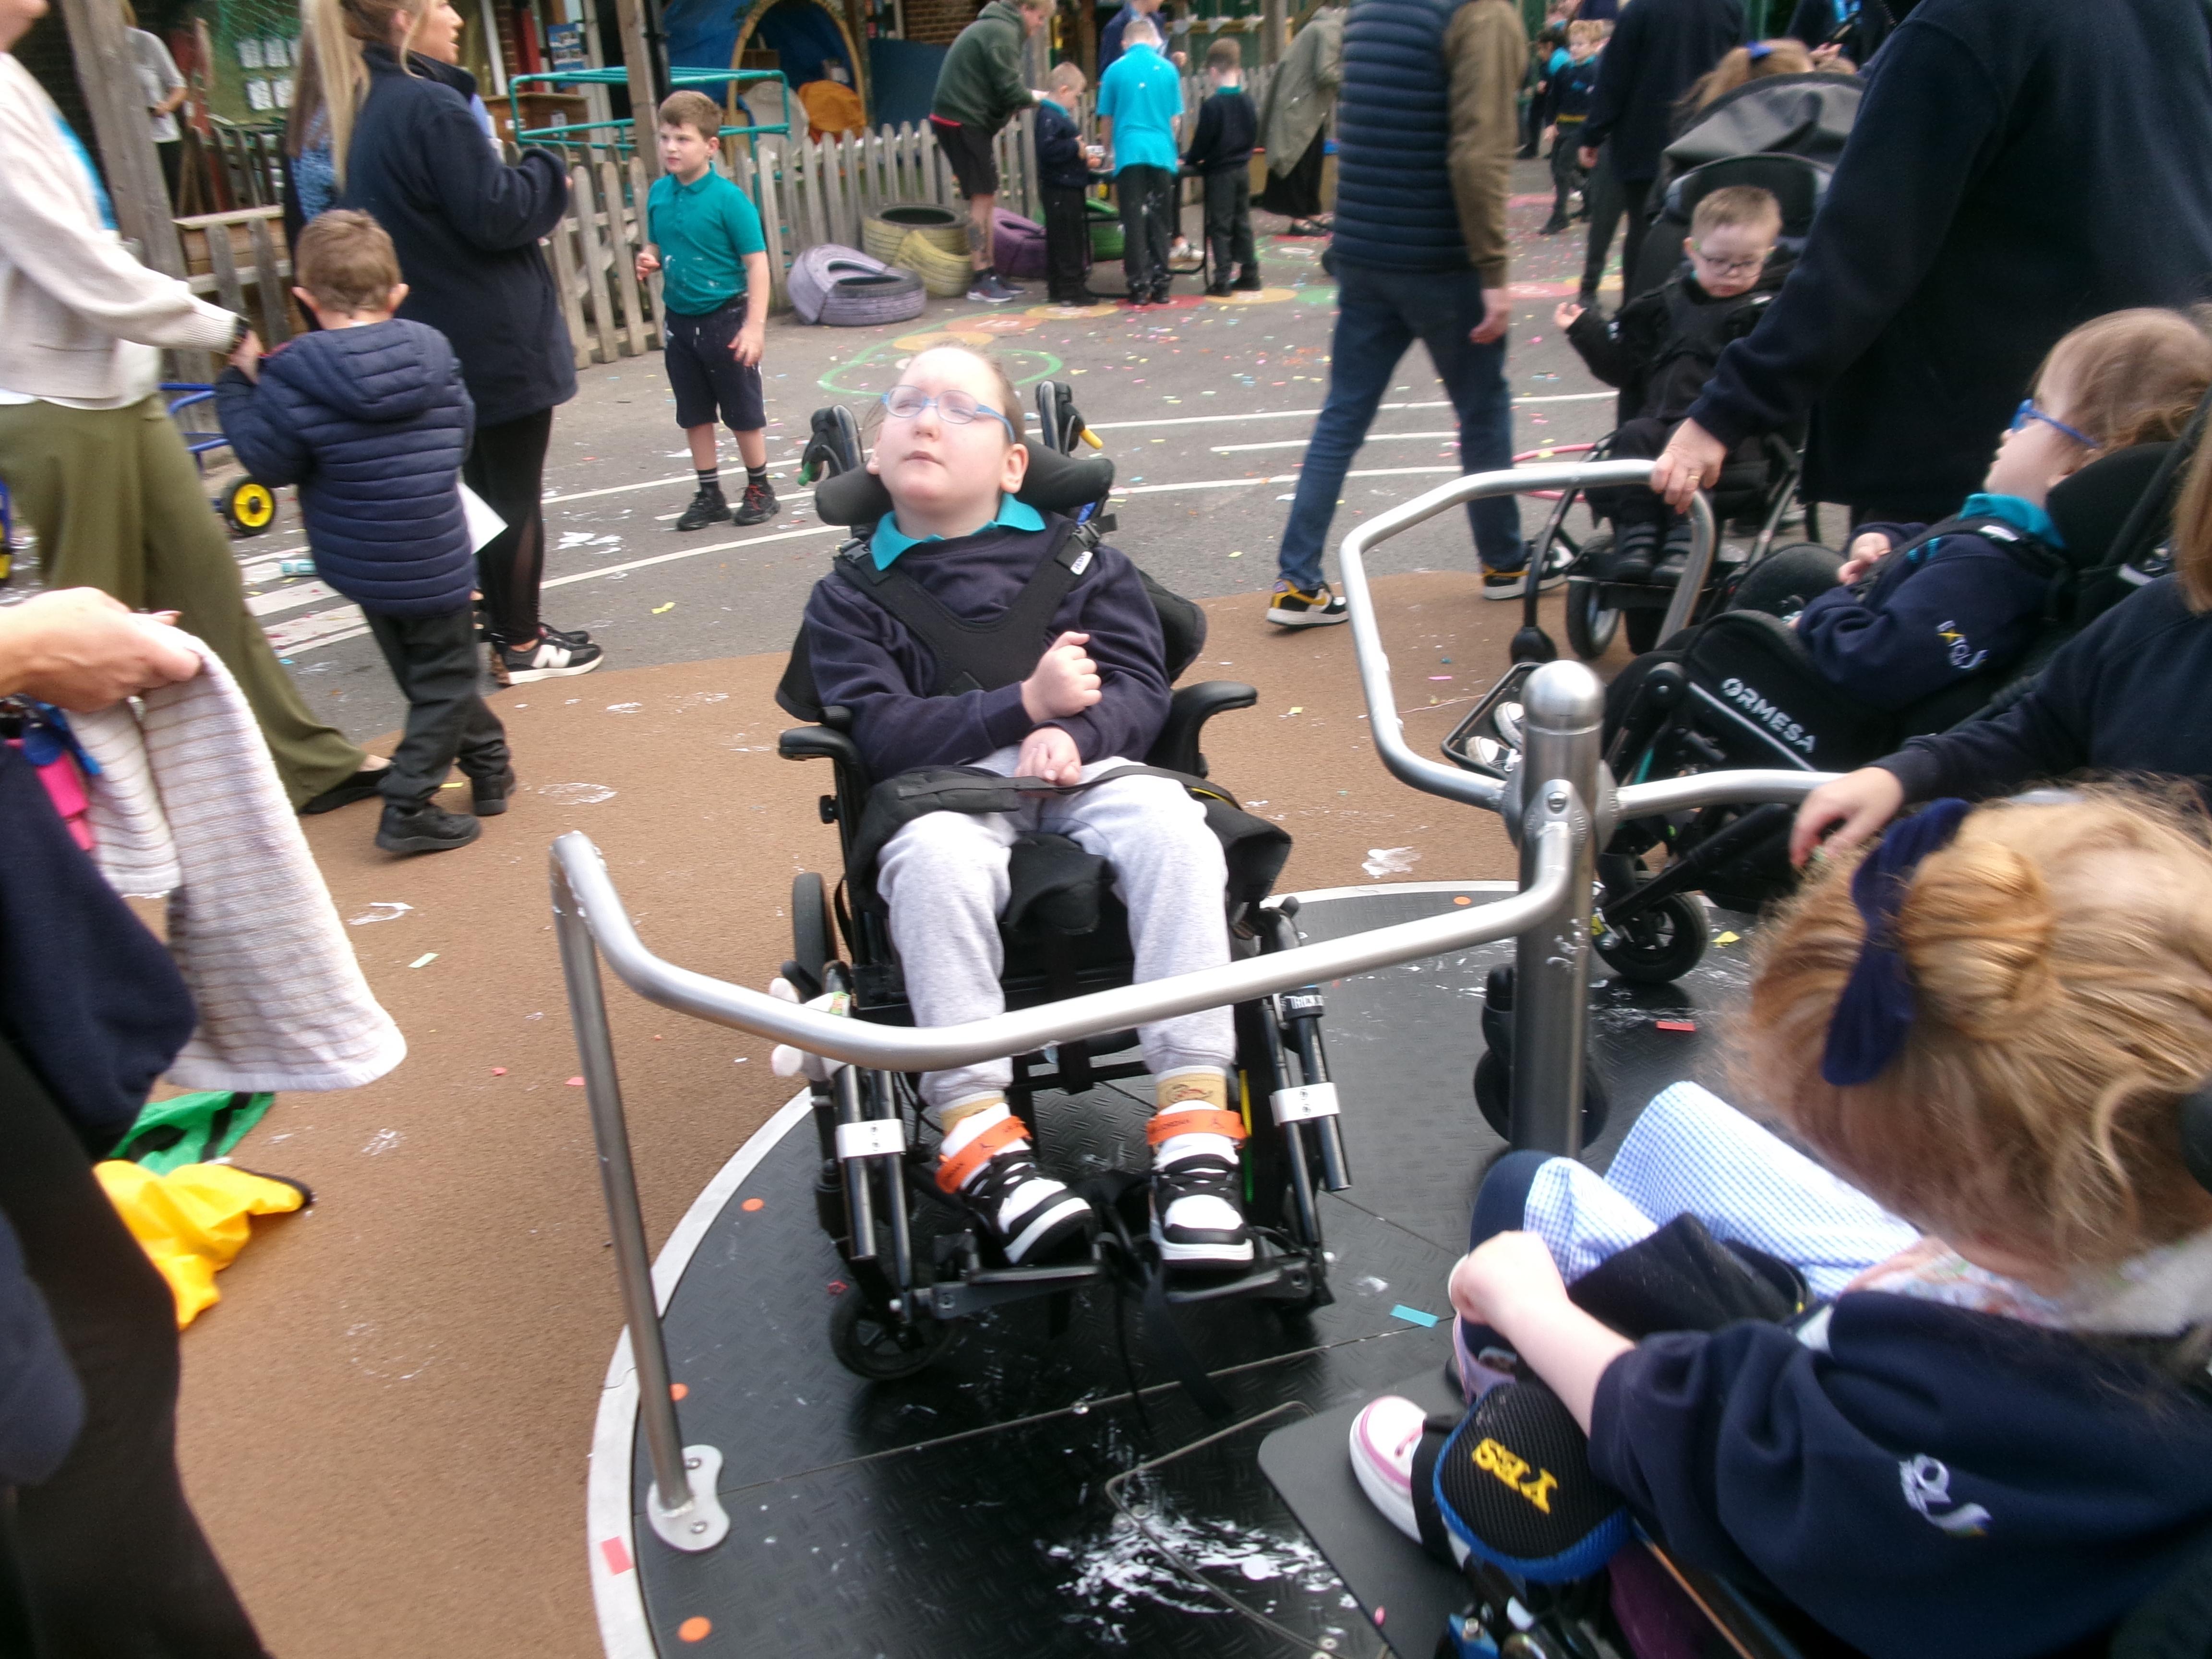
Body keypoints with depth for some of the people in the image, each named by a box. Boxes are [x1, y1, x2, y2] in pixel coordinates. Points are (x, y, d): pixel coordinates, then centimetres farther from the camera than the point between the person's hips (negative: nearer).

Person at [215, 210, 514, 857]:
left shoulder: (292, 379, -17)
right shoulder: (433, 355, -5)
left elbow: (270, 462, -9)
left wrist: (237, 386, 3)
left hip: (358, 563, 0)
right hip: (434, 560, 0)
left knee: (425, 670, 21)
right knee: (445, 677, 9)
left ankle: (487, 761, 35)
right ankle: (408, 809, 4)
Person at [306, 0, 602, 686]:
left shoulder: (362, 110, 10)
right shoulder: (431, 105, -19)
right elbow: (495, 215, -20)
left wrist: (527, 177, 11)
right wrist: (548, 169, -3)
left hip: (443, 342, 9)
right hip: (496, 340, -9)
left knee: (486, 488, 19)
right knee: (517, 494, 2)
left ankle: (506, 623, 29)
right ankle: (521, 645, 11)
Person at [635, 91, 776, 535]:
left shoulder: (729, 199, -14)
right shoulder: (659, 193, 3)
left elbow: (757, 263, -14)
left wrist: (755, 325, -19)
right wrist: (649, 260, -6)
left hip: (724, 318, -6)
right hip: (678, 320, 6)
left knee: (743, 412, 7)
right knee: (693, 414, 13)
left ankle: (760, 488, 23)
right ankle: (710, 495, 25)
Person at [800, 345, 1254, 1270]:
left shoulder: (1078, 559, 18)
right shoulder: (851, 597, 14)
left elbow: (1142, 684, 7)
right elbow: (879, 729, -1)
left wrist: (1076, 731, -16)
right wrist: (1025, 704, -12)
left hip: (1087, 770, 1)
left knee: (1172, 827, -32)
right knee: (936, 858, -37)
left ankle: (1194, 1126, -33)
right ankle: (978, 1140, -34)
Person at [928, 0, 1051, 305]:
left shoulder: (993, 26, 20)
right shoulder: (1003, 33, -13)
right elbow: (1008, 89, -18)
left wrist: (1019, 103, 5)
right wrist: (1034, 98, 0)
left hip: (961, 119, 10)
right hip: (963, 122, -10)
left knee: (987, 198, 11)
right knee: (982, 197, -9)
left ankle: (989, 273, 16)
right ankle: (981, 280, -7)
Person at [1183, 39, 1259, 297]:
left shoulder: (1212, 105, -15)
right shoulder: (1247, 102, 5)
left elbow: (1202, 140, -13)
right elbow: (1254, 134, 13)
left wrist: (1189, 160, 3)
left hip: (1219, 172, -6)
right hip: (1243, 169, 6)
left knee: (1220, 227, -2)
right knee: (1242, 223, 14)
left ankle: (1222, 281, -4)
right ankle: (1250, 275, 16)